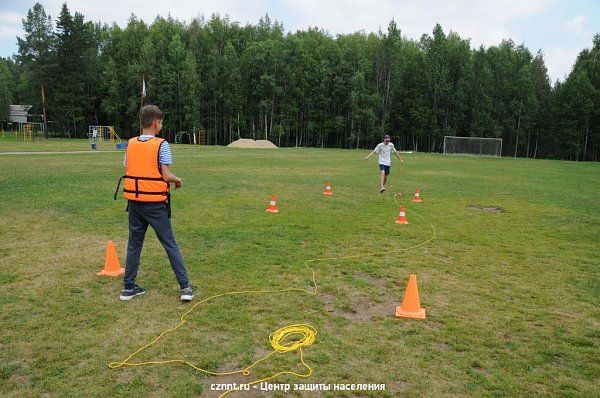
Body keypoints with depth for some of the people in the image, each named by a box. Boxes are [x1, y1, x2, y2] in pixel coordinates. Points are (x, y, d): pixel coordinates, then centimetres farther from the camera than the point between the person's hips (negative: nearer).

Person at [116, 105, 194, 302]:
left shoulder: (130, 144, 5)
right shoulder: (161, 144, -11)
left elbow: (127, 172, 7)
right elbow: (166, 175, -15)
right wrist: (177, 180, 5)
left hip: (134, 202, 5)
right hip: (156, 204, -4)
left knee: (134, 245, 16)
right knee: (170, 245, 4)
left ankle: (128, 288, 21)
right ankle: (185, 287, 7)